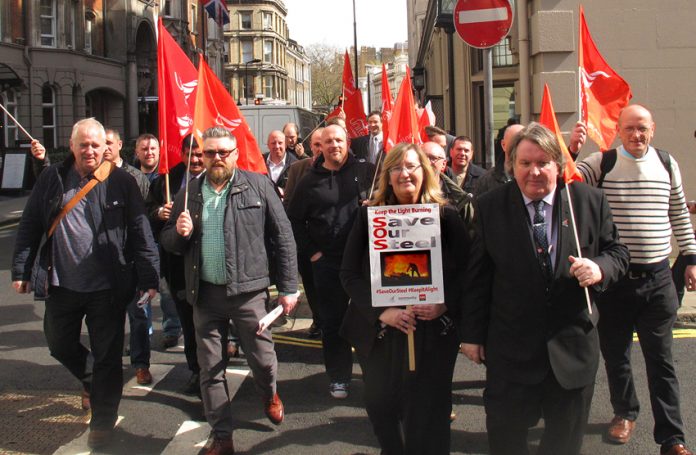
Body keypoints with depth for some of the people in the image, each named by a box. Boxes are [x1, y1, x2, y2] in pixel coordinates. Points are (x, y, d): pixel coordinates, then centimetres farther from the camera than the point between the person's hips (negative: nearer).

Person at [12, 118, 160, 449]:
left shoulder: (121, 182, -5)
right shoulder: (52, 180, 3)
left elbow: (140, 232, -7)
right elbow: (29, 227, 8)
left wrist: (149, 277, -12)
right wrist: (21, 270, 6)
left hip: (107, 286, -3)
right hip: (62, 284, 4)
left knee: (107, 357, 5)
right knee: (59, 345, 19)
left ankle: (102, 424, 21)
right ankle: (90, 380, 48)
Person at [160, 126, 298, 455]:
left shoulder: (258, 185, -2)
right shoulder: (189, 193, 8)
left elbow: (283, 236, -1)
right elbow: (168, 242, 14)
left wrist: (288, 287, -3)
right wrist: (179, 233, -10)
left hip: (248, 291, -3)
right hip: (205, 293, 3)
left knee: (262, 359, 7)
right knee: (210, 370, 8)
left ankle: (269, 394, 42)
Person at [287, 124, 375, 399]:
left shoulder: (366, 172, 1)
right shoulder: (310, 181, 6)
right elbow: (294, 220, 11)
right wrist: (311, 252, 4)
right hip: (327, 262, 1)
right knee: (332, 322, 7)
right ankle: (338, 376, 20)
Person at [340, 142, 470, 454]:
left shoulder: (446, 216, -1)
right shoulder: (369, 216, 0)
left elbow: (466, 270, -1)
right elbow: (349, 274, -3)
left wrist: (444, 305, -17)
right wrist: (381, 312, -15)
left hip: (434, 333, -1)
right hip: (380, 334, 1)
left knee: (428, 416, 7)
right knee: (382, 409, 12)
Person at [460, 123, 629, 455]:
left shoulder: (590, 201, -1)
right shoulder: (490, 207, -3)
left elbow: (617, 251, 7)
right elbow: (477, 276, -1)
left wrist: (600, 268, -18)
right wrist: (472, 334, -2)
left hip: (573, 344, 1)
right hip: (511, 348, -1)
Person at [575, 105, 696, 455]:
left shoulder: (667, 164, 6)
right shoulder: (602, 163, -3)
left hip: (657, 278, 1)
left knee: (661, 360, 4)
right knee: (615, 354, 13)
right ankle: (625, 412, 36)